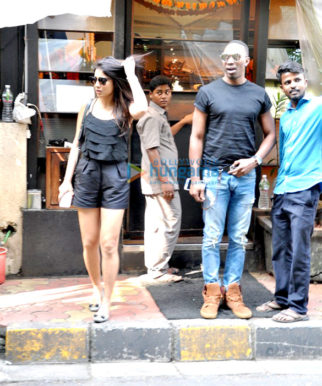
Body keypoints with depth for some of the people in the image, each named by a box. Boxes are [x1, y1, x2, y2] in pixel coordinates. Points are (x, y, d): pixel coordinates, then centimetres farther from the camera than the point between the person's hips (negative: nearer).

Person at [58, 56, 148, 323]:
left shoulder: (124, 110, -2)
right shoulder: (87, 107, 6)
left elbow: (142, 109, -28)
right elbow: (77, 144, 11)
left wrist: (131, 74, -15)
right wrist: (67, 180, 7)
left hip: (115, 177, -3)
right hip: (87, 174, 3)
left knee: (109, 244, -5)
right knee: (89, 242, 10)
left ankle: (106, 302, 9)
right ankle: (96, 288, 33)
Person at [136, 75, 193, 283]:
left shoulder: (159, 116, 17)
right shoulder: (152, 117, -14)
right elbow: (152, 150, -20)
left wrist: (183, 122, 34)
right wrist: (164, 182, -23)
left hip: (156, 180, 11)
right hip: (161, 179, -11)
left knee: (156, 224, 14)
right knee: (170, 223, -7)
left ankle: (155, 267, 24)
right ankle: (157, 269, -1)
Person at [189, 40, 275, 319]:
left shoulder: (259, 95, 9)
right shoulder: (208, 92, 3)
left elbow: (270, 134, 14)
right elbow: (197, 137, 2)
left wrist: (255, 160, -5)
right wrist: (195, 178, -4)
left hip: (245, 176, 2)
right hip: (214, 174, -2)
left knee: (239, 239, 6)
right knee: (212, 237, 0)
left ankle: (233, 292, 15)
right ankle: (212, 292, 10)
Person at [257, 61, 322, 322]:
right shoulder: (285, 117, 19)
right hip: (281, 190, 7)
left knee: (299, 251, -5)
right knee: (280, 249, 11)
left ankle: (299, 306, 3)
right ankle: (282, 298, 22)